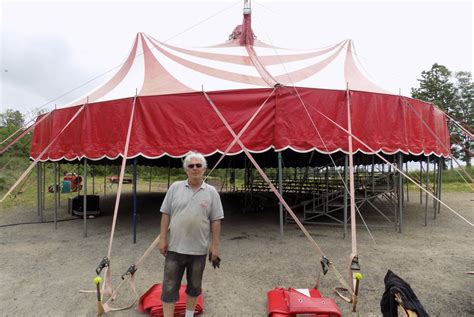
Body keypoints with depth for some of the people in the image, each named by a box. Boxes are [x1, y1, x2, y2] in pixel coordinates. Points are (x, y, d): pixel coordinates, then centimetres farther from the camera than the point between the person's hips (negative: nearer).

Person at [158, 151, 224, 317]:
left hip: (199, 249, 1)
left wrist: (215, 245, -4)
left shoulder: (211, 192, -2)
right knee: (169, 287, 5)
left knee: (194, 286, 17)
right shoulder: (175, 187, -1)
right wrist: (162, 238, -2)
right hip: (175, 247, 0)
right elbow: (166, 215, 2)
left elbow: (215, 221, -1)